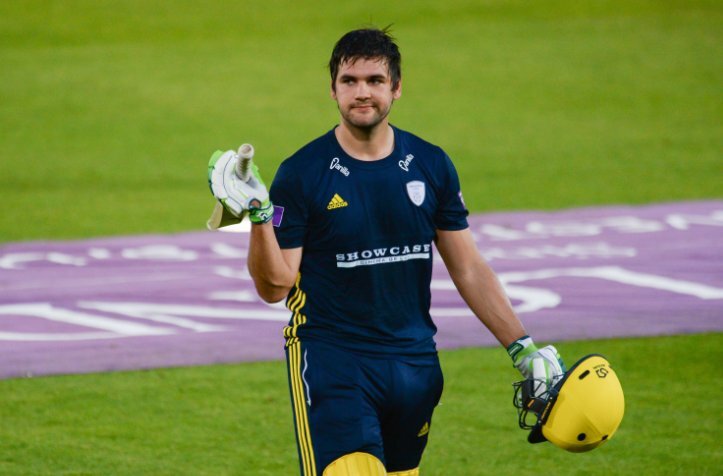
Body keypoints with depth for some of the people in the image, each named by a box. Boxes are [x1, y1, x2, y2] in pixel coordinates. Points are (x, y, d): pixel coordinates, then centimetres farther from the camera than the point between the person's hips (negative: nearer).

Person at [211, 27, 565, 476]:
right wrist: (258, 215, -23)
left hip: (413, 364, 4)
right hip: (330, 361, -4)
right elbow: (274, 286, -7)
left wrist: (524, 349, 7)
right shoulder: (302, 174, -6)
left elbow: (469, 269, 12)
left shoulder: (431, 166, 5)